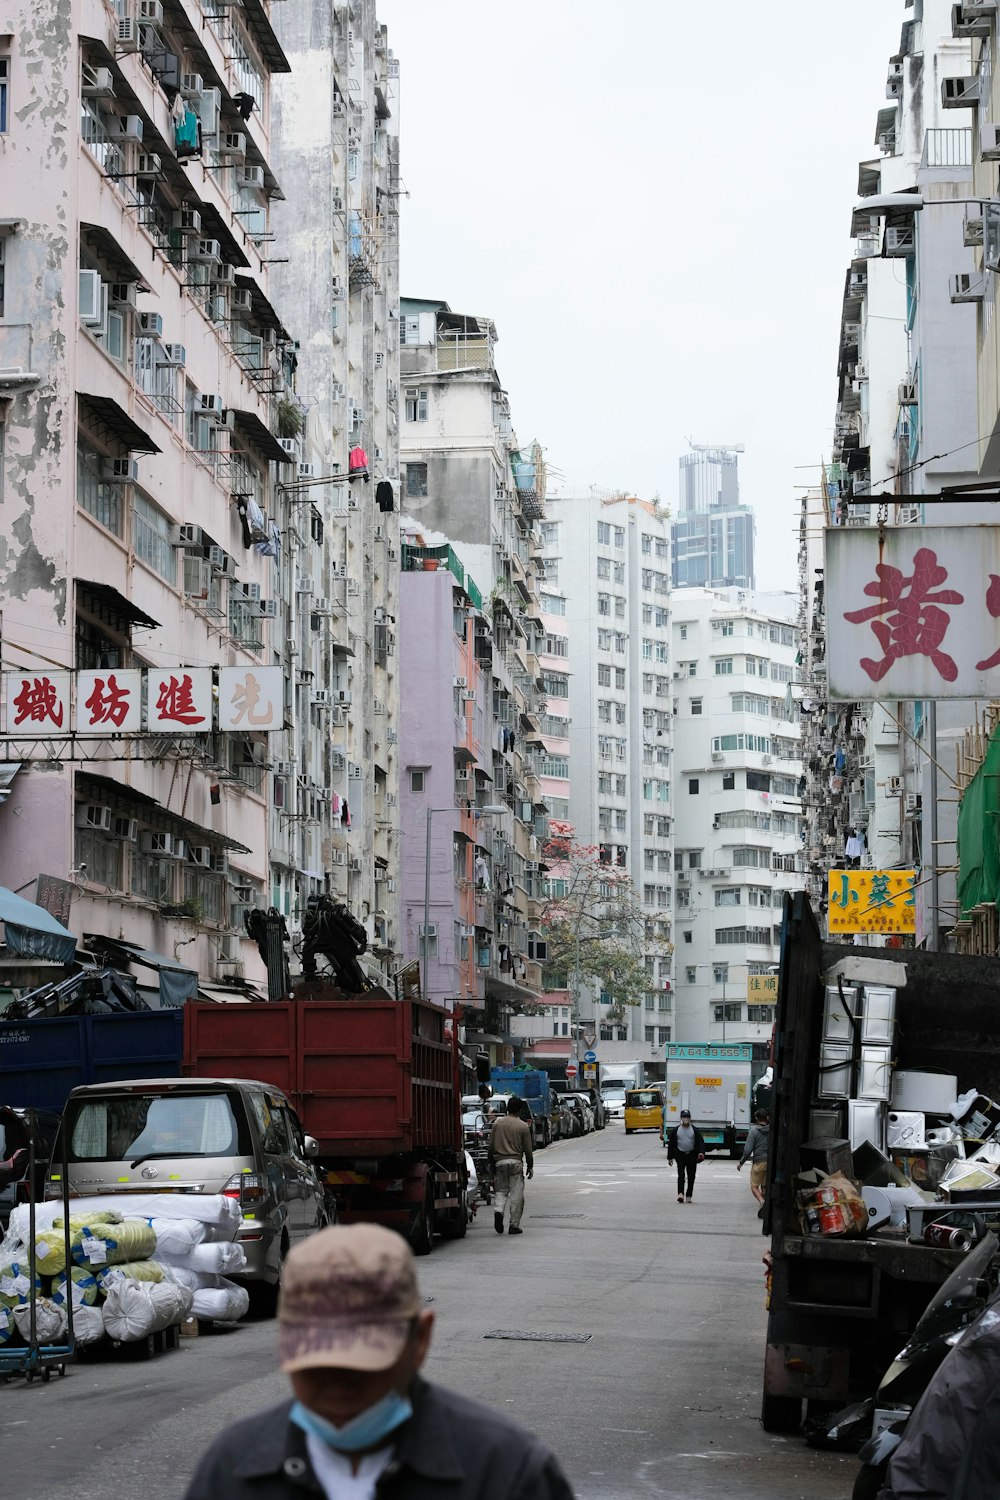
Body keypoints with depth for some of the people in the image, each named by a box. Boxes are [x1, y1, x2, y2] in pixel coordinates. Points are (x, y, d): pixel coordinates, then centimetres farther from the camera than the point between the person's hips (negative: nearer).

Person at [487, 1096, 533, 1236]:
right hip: (515, 1161, -2)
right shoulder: (523, 1126, -3)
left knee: (501, 1190, 13)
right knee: (516, 1193, 3)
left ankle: (498, 1211, -15)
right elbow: (528, 1149, 0)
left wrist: (492, 1164, 16)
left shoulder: (497, 1123, 4)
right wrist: (530, 1167, 11)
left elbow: (491, 1146, 7)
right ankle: (514, 1225, 3)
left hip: (499, 1161, 2)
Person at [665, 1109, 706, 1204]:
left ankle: (688, 1196, 15)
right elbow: (670, 1143, 8)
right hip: (680, 1155, -1)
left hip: (692, 1156, 1)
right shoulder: (675, 1130, 5)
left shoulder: (695, 1130, 4)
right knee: (681, 1175, -14)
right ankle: (680, 1193, -24)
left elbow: (701, 1141, -2)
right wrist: (670, 1157, 5)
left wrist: (701, 1152, -19)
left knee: (691, 1176, 5)